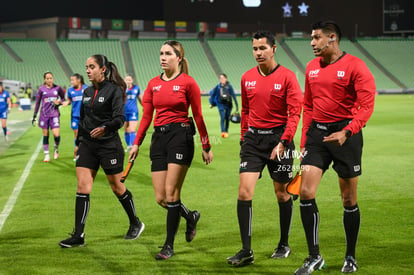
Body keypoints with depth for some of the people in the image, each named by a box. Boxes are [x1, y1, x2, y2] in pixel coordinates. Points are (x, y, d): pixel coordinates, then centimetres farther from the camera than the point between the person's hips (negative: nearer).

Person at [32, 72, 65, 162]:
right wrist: (34, 116, 6)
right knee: (45, 135, 4)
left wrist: (59, 102, -7)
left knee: (56, 134, -12)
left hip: (54, 114, -1)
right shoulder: (41, 89, 3)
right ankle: (46, 155, 13)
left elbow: (63, 98, 16)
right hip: (44, 115, 1)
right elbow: (37, 103, 8)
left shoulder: (57, 88, 3)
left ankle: (56, 149, 18)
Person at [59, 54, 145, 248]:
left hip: (109, 145, -6)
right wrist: (78, 143, 21)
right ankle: (78, 235, -4)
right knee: (82, 187, -4)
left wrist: (105, 128, -36)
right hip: (87, 145, 6)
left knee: (117, 187, 6)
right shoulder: (87, 92, 11)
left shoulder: (114, 90, -9)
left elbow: (119, 119, -18)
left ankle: (135, 224, 27)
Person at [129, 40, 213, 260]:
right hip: (158, 137, 5)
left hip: (181, 136, -5)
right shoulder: (153, 84, 11)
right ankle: (190, 217, 32)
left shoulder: (187, 82, -3)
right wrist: (136, 143, 8)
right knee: (161, 198, 2)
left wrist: (206, 146, 1)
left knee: (171, 194, -8)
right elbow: (146, 116, 13)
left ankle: (169, 245, 2)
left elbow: (198, 116, 0)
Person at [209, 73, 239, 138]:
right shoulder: (218, 86, 0)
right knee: (222, 117, -15)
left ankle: (226, 132, 23)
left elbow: (233, 95, -5)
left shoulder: (229, 86, -6)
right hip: (221, 104, 0)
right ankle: (223, 132, -23)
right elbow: (212, 93, 13)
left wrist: (237, 105, -7)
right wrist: (212, 102, 15)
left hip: (228, 104, 0)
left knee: (227, 118, 8)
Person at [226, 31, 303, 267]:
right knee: (244, 192, -8)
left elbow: (295, 112, -12)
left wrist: (283, 142, -19)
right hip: (253, 139, 4)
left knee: (282, 193, 7)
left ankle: (284, 245, 25)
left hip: (278, 137, -3)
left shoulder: (287, 76, -7)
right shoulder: (247, 78, 7)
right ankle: (246, 251, -5)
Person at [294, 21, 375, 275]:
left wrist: (346, 132, -27)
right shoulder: (312, 68, 11)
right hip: (317, 132, 5)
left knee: (349, 199, 5)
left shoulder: (355, 66, -9)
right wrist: (304, 141, 15)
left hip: (345, 134, -5)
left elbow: (367, 104, -16)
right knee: (306, 192, -7)